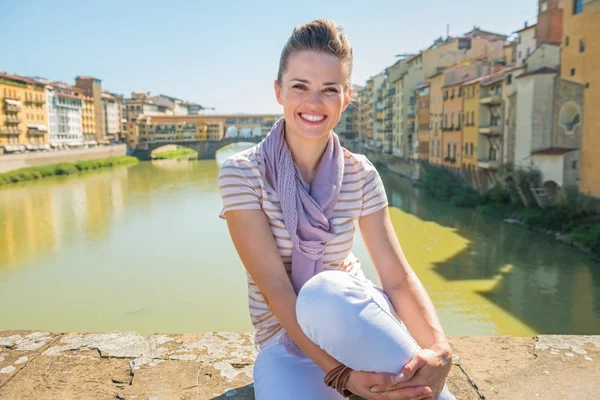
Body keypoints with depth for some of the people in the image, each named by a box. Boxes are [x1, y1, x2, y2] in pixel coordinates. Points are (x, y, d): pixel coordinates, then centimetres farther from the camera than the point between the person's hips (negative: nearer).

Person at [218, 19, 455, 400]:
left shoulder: (361, 175, -4)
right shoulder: (241, 174, -13)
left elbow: (398, 276, -9)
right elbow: (275, 288, -19)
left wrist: (439, 349, -28)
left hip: (352, 314, 2)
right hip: (287, 341, -1)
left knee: (324, 291, -34)